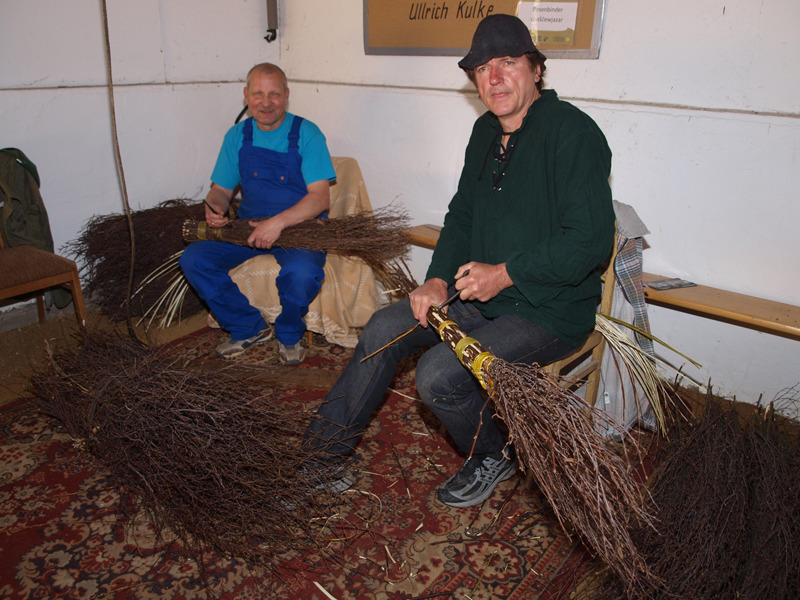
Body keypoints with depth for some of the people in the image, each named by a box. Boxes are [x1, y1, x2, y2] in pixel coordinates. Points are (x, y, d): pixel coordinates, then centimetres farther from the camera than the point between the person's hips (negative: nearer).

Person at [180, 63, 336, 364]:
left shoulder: (306, 134, -7)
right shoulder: (237, 136, 7)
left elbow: (321, 197, -16)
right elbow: (221, 189, 13)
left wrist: (278, 222, -30)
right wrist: (214, 207, -12)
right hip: (248, 226, 5)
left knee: (300, 271, -36)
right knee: (193, 259, -14)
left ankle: (289, 334, -2)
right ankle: (250, 328, 4)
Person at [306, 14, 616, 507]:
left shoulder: (573, 133, -17)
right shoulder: (486, 131, 10)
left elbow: (591, 240, -22)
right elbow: (462, 214, 15)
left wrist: (504, 274, -20)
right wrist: (439, 280, 0)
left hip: (551, 309, -8)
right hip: (482, 292, 8)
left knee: (438, 375, -22)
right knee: (384, 329, 1)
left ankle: (494, 457, 10)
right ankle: (326, 447, 15)